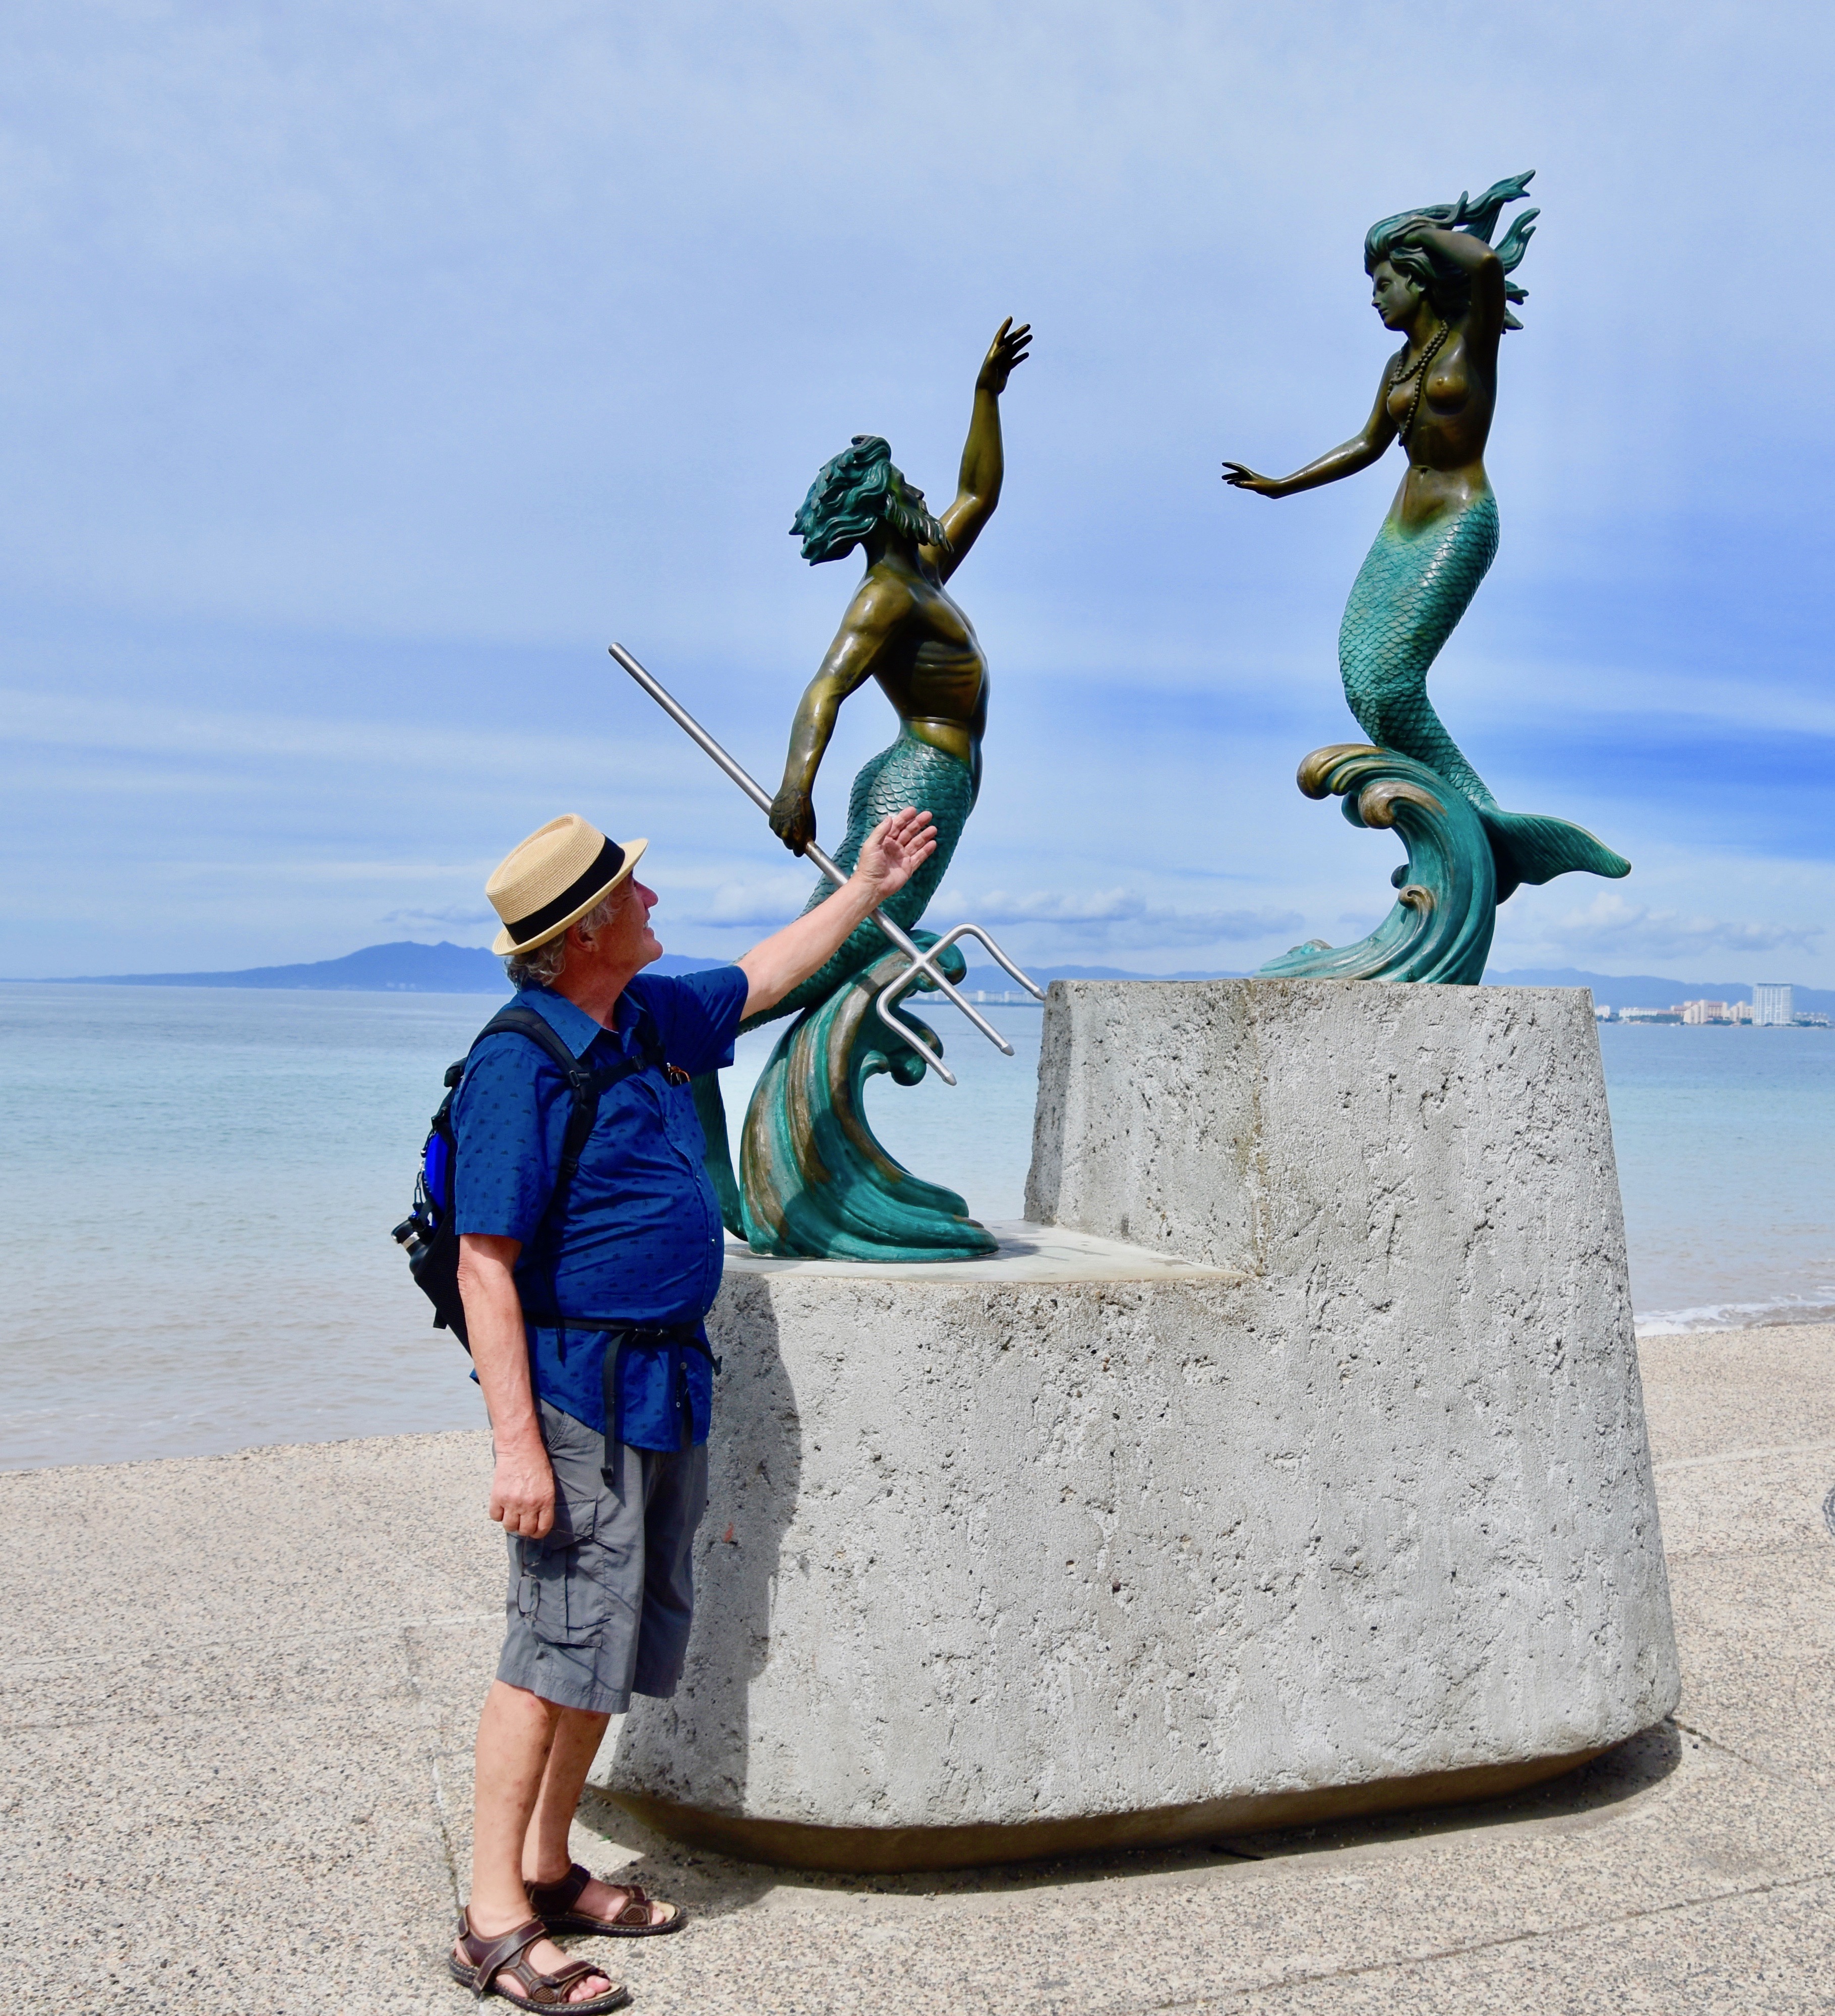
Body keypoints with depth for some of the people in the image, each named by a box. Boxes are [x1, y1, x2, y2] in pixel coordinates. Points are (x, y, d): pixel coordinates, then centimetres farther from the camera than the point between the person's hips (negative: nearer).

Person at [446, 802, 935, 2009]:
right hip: (581, 1387, -9)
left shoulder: (652, 1016, 8)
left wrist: (866, 890, 30)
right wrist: (517, 1444, -24)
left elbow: (759, 981, 29)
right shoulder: (523, 1063, -17)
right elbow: (486, 1268, -20)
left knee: (631, 1634, 14)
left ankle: (549, 1867, 27)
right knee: (562, 1638, -5)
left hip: (670, 1382, 9)